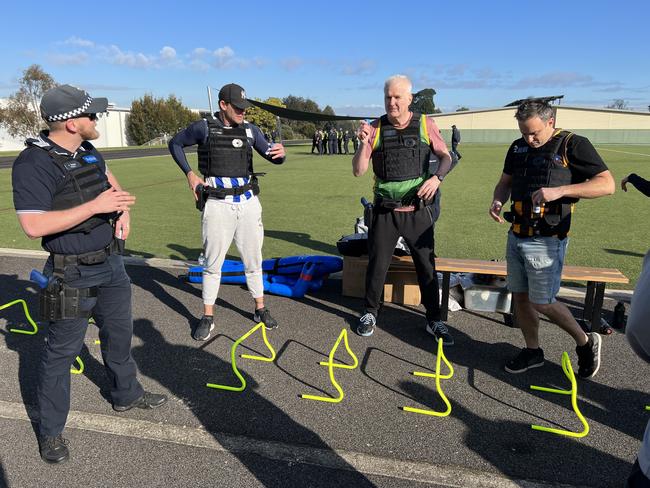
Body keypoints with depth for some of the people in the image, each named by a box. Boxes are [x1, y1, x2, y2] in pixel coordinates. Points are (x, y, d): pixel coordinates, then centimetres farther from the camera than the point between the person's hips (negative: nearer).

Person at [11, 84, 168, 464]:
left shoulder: (88, 150, 4)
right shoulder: (34, 163, -20)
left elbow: (109, 179, 24)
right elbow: (33, 226, -26)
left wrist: (123, 210, 5)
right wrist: (95, 206, -28)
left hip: (112, 264, 8)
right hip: (73, 274, -8)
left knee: (119, 333, 21)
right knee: (62, 350, 5)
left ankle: (127, 394, 43)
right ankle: (50, 431, 25)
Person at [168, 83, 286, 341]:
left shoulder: (250, 129, 3)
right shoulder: (204, 127, -4)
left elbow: (273, 157, 5)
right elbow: (175, 143, 10)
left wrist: (279, 153, -19)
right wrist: (189, 174, -1)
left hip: (248, 203, 3)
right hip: (217, 205, -2)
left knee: (253, 260, 11)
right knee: (213, 263, 6)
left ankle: (260, 309, 25)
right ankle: (207, 317, 18)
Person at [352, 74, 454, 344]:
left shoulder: (424, 124, -1)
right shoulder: (375, 128, -1)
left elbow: (445, 156, 6)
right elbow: (358, 171, -3)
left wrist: (437, 177, -14)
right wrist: (363, 144, -20)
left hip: (417, 211, 0)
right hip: (384, 211, 0)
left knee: (427, 266, 8)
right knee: (377, 265, 9)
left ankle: (434, 320, 24)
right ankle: (370, 313, 30)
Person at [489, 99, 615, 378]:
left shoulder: (573, 145, -9)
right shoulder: (518, 148, 9)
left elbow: (607, 184, -14)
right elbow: (505, 182, 19)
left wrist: (560, 191, -26)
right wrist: (497, 200, -4)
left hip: (546, 241, -6)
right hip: (516, 237, 6)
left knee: (542, 302, -1)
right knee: (520, 296, 12)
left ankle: (585, 342, 24)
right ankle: (532, 351, 30)